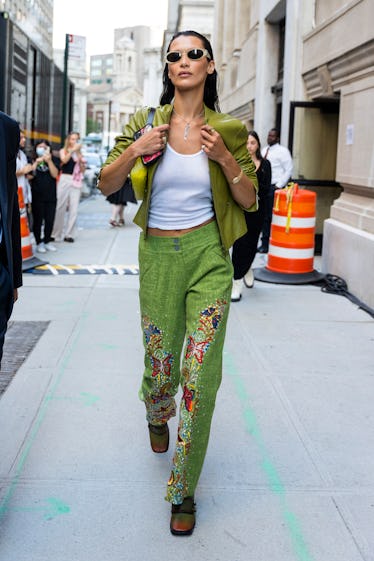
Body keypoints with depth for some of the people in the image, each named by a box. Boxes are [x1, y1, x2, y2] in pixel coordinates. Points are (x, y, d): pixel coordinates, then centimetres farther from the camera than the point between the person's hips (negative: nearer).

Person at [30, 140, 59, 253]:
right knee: (38, 220, 1)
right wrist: (36, 163, -18)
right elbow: (30, 175, -9)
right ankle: (39, 243, 10)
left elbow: (55, 174, -7)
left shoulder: (53, 160, 6)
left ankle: (47, 241, 21)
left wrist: (49, 161, -16)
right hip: (37, 196, -2)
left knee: (50, 220, 6)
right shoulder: (32, 160, 2)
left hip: (51, 196, 2)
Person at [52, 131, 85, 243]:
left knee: (74, 208, -2)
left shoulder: (79, 153, 15)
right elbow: (64, 160, -13)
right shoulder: (64, 151, 9)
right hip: (65, 179, -3)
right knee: (60, 207, -4)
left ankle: (69, 234, 2)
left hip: (76, 181, 3)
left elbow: (83, 170, 11)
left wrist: (80, 159, -3)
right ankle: (56, 234, 2)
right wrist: (73, 150, -14)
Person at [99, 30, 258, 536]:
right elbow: (106, 185, 3)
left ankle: (183, 489, 11)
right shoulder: (147, 123, 1)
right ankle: (157, 416, 50)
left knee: (200, 375, -5)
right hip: (158, 254, 1)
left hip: (208, 254, -1)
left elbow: (249, 199, 3)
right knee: (160, 366, 10)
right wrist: (134, 152, -16)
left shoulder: (226, 129, 1)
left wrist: (225, 158, -14)